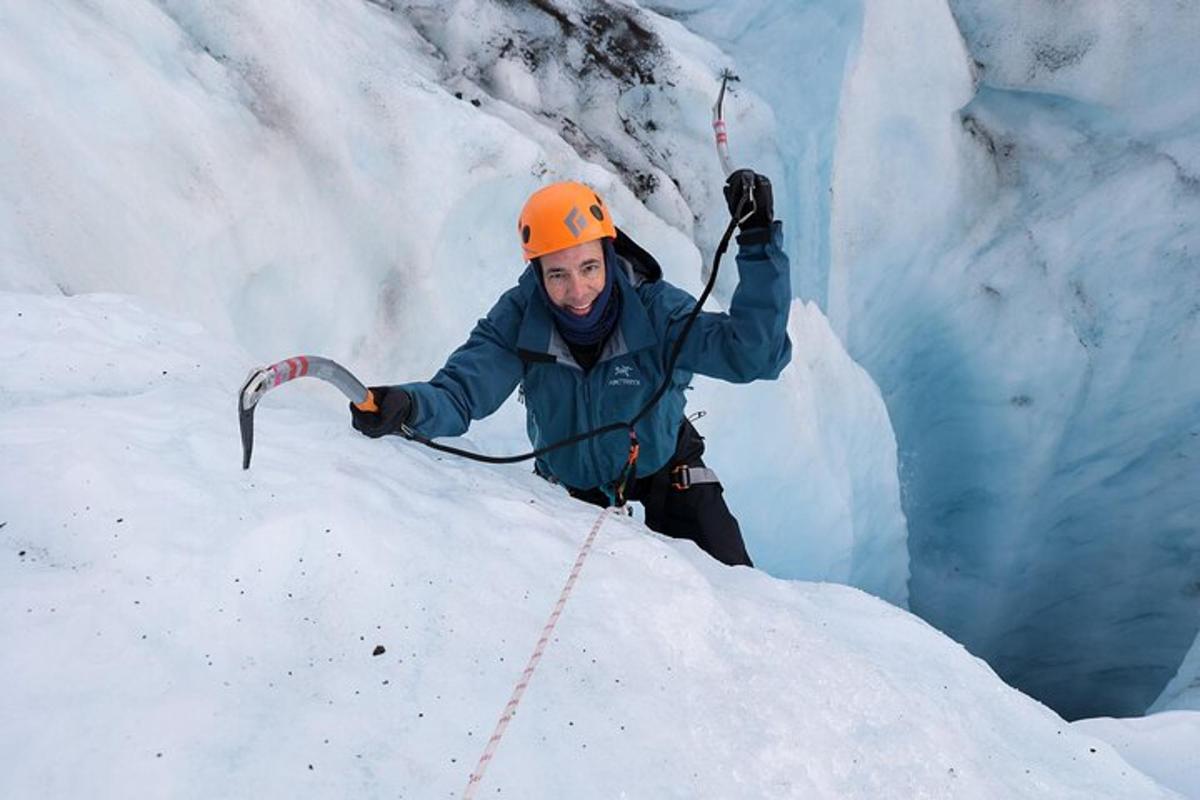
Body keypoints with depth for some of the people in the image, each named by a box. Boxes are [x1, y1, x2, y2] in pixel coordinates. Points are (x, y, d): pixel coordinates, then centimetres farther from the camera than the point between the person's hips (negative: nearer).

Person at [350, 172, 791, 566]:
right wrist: (407, 406, -52)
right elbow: (461, 389, -29)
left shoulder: (653, 308, -29)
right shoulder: (520, 315, -24)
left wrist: (760, 242, -45)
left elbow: (753, 354, -37)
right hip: (572, 483, 2)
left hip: (662, 468, -1)